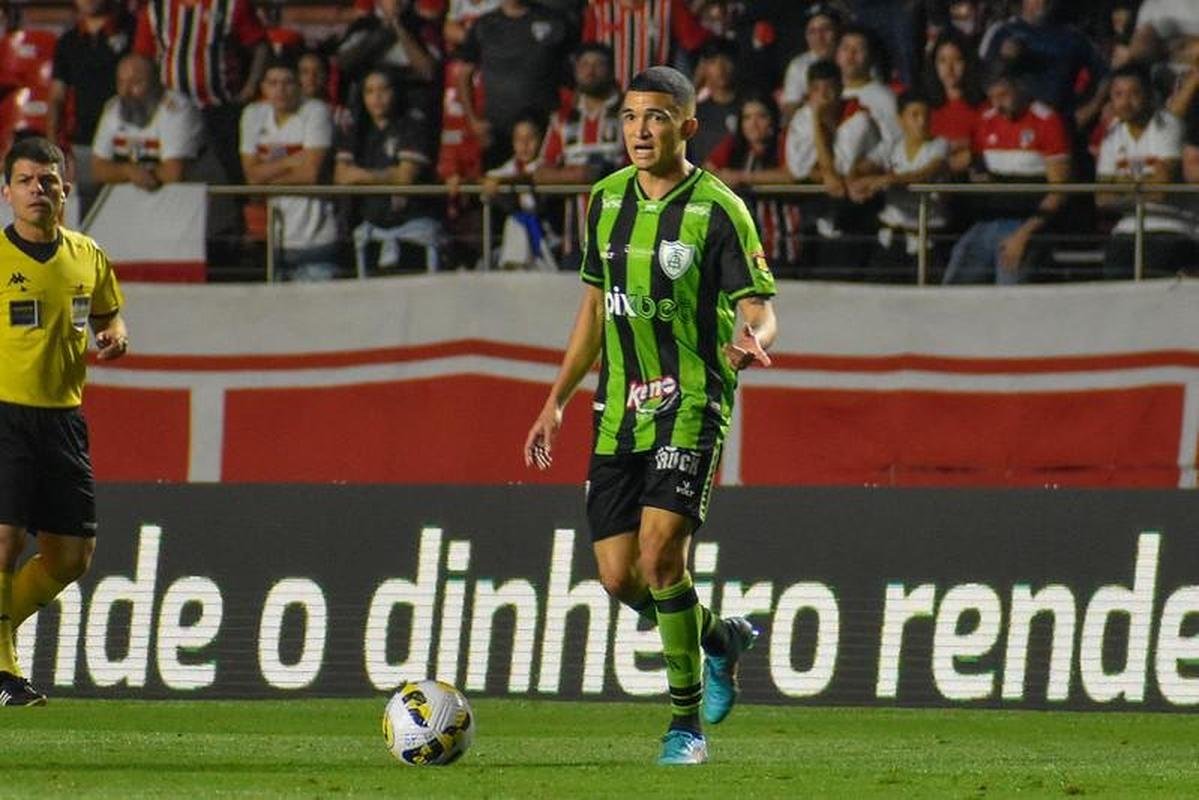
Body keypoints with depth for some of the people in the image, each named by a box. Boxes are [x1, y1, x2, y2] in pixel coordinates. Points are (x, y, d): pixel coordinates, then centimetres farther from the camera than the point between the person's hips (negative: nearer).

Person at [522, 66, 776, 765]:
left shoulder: (718, 210, -9)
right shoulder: (608, 199, 9)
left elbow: (759, 309, -12)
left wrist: (753, 339, -36)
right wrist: (558, 400, 18)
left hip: (691, 404, -6)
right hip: (619, 412, 6)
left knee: (660, 553, -20)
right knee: (619, 578, 1)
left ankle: (687, 722, -5)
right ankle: (721, 639, 31)